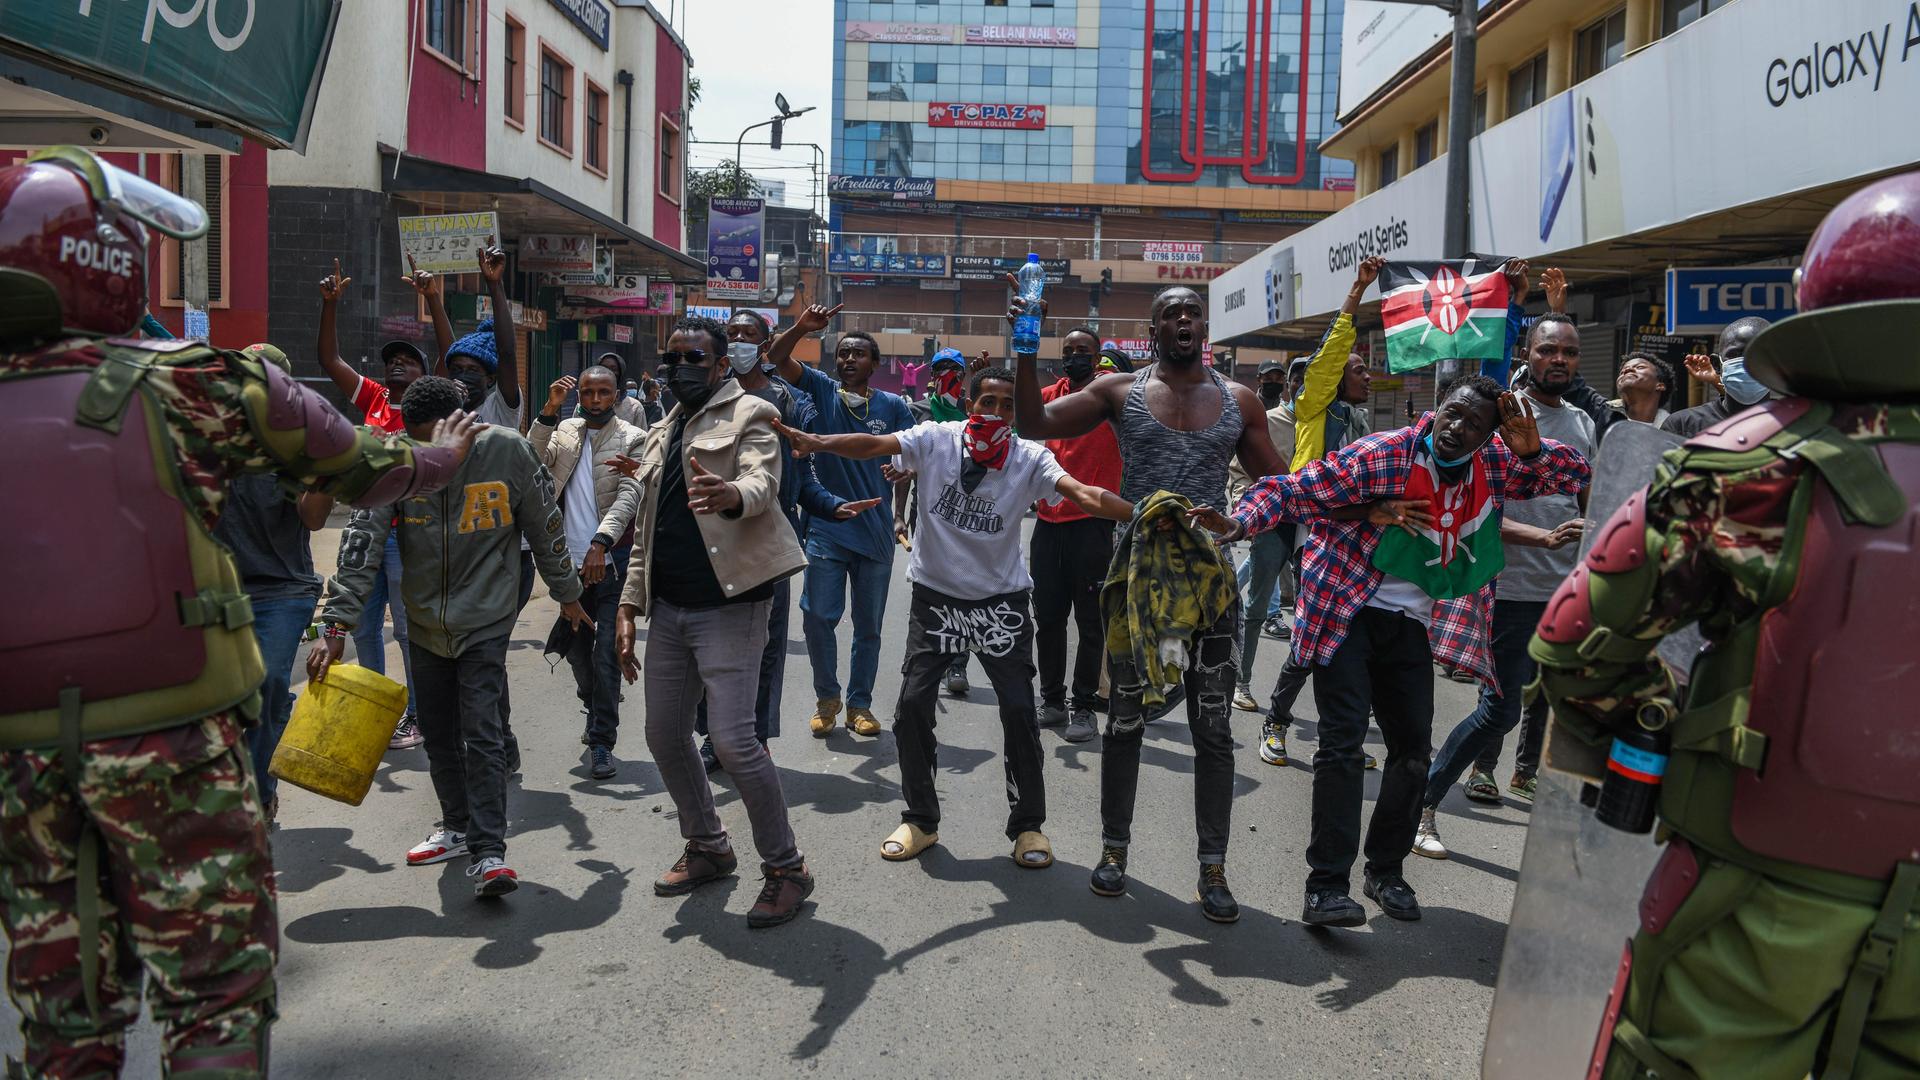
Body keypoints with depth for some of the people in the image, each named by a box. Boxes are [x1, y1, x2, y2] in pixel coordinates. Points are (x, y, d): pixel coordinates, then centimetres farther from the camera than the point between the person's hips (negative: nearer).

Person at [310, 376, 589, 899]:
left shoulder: (508, 452, -14)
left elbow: (545, 528, -2)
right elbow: (360, 543, -15)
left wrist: (568, 595, 7)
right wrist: (336, 625, -22)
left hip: (485, 623, -4)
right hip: (426, 623, 4)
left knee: (482, 734, -11)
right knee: (438, 733, 14)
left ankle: (489, 851, -8)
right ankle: (458, 826, 32)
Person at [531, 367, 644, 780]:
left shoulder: (632, 439, -4)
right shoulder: (564, 431, 10)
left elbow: (629, 495, -15)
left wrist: (601, 542, -28)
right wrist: (549, 411, -13)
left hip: (612, 561, -5)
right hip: (570, 561, 5)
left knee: (605, 655, -5)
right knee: (576, 648, 17)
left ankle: (602, 741, 4)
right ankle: (596, 711, 40)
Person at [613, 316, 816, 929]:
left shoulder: (747, 415, -2)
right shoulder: (661, 434, 20)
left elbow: (763, 482, -21)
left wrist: (731, 495, -45)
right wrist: (630, 606, 15)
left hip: (727, 605, -8)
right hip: (668, 608, 8)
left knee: (732, 740, -13)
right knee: (665, 735, 12)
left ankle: (785, 868, 3)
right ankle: (707, 848, 32)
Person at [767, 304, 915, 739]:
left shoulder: (893, 406, 3)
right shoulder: (822, 390, 2)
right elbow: (778, 359, -9)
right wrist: (801, 328, -25)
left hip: (876, 532, 1)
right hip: (826, 527, -1)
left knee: (868, 625, 10)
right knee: (817, 616, -3)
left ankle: (860, 704, 23)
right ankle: (827, 698, 18)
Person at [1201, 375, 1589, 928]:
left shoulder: (1494, 465, 0)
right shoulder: (1380, 456, -17)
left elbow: (1574, 474, 8)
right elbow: (1291, 489, -18)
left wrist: (1531, 450, -15)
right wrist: (1238, 522, -38)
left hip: (1413, 626, 6)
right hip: (1348, 613, -6)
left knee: (1414, 747, 9)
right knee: (1344, 740, -14)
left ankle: (1386, 870, 26)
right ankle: (1326, 886, -10)